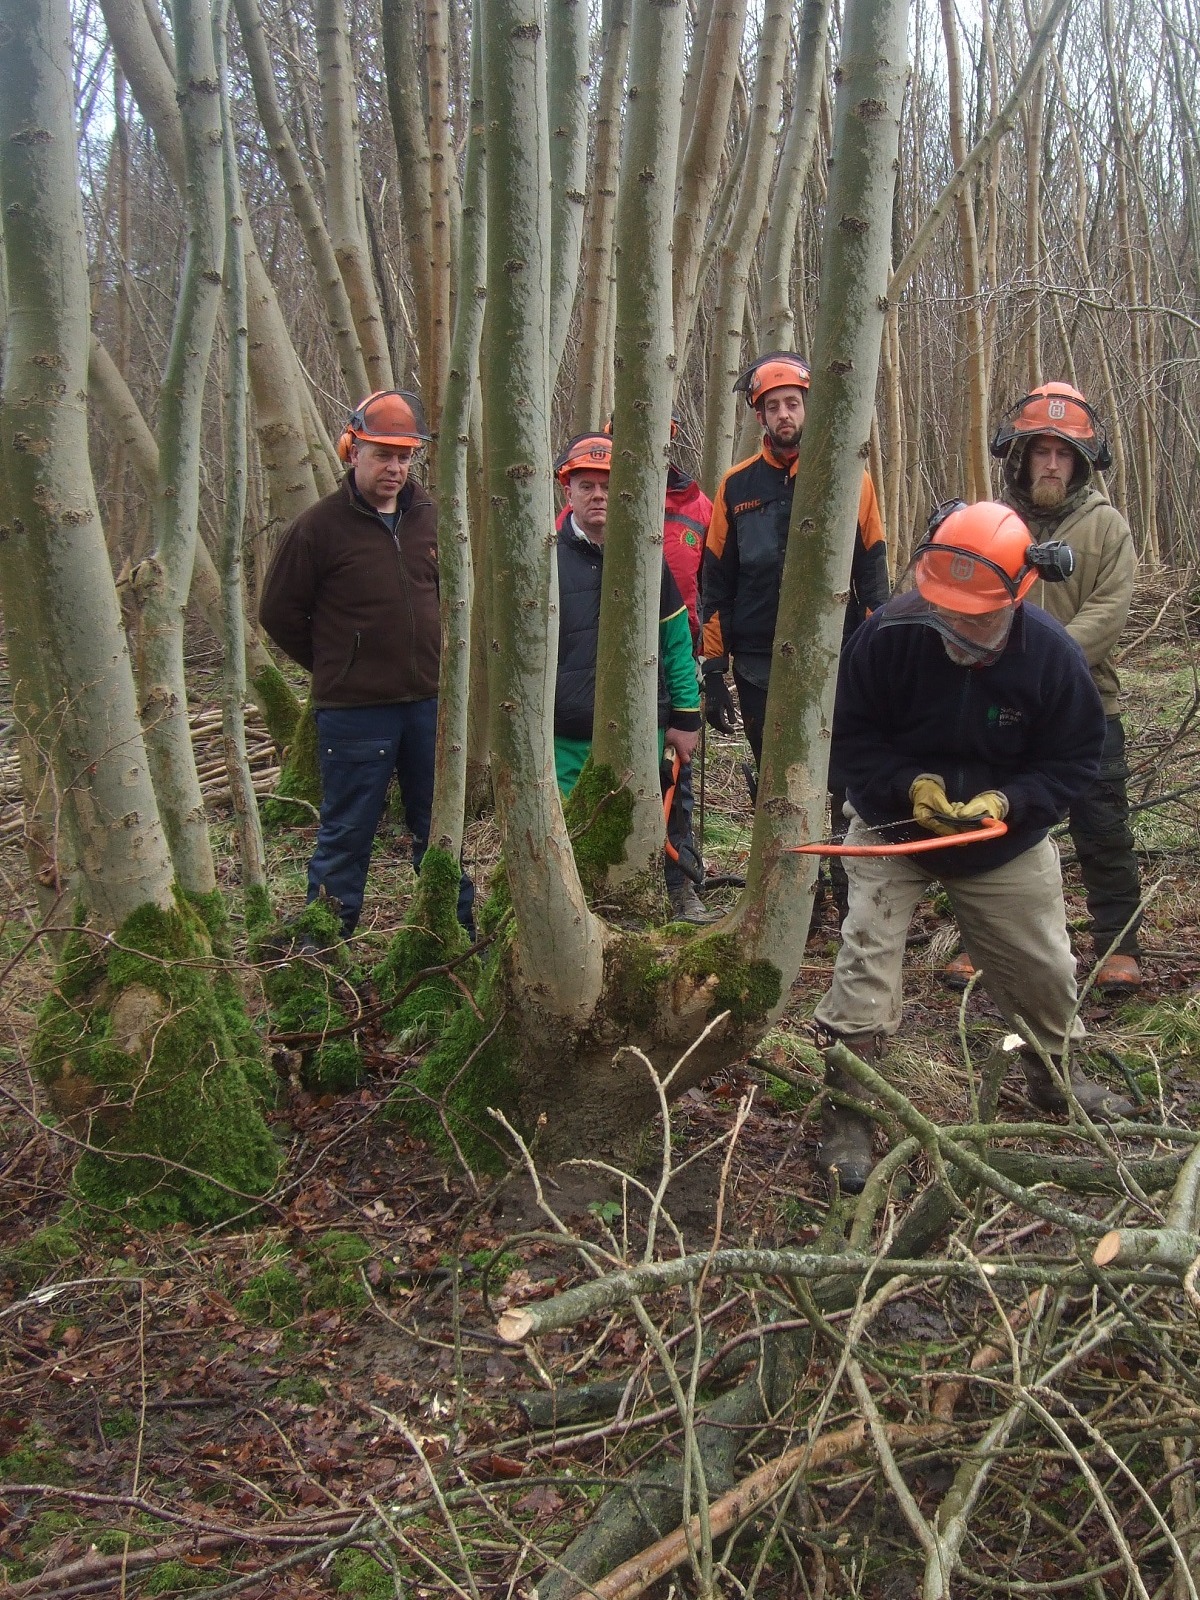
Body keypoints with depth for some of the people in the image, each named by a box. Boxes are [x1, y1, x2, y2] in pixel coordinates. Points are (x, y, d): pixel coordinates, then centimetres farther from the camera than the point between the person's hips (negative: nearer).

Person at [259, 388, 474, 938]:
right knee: (346, 836, 4)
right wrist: (336, 666, 2)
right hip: (354, 709, -5)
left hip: (430, 702, 5)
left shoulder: (430, 517, 6)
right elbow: (279, 612, -3)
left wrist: (433, 659, 13)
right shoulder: (319, 526, -9)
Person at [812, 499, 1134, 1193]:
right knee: (868, 956, -14)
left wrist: (1008, 802, -25)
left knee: (1043, 966, 14)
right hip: (894, 825, -2)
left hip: (1005, 838, 2)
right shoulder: (889, 633, -24)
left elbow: (1077, 758, -10)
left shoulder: (1053, 654, -19)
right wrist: (911, 786, -28)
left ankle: (1056, 1076, 44)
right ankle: (846, 1116, -3)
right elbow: (851, 737, -14)